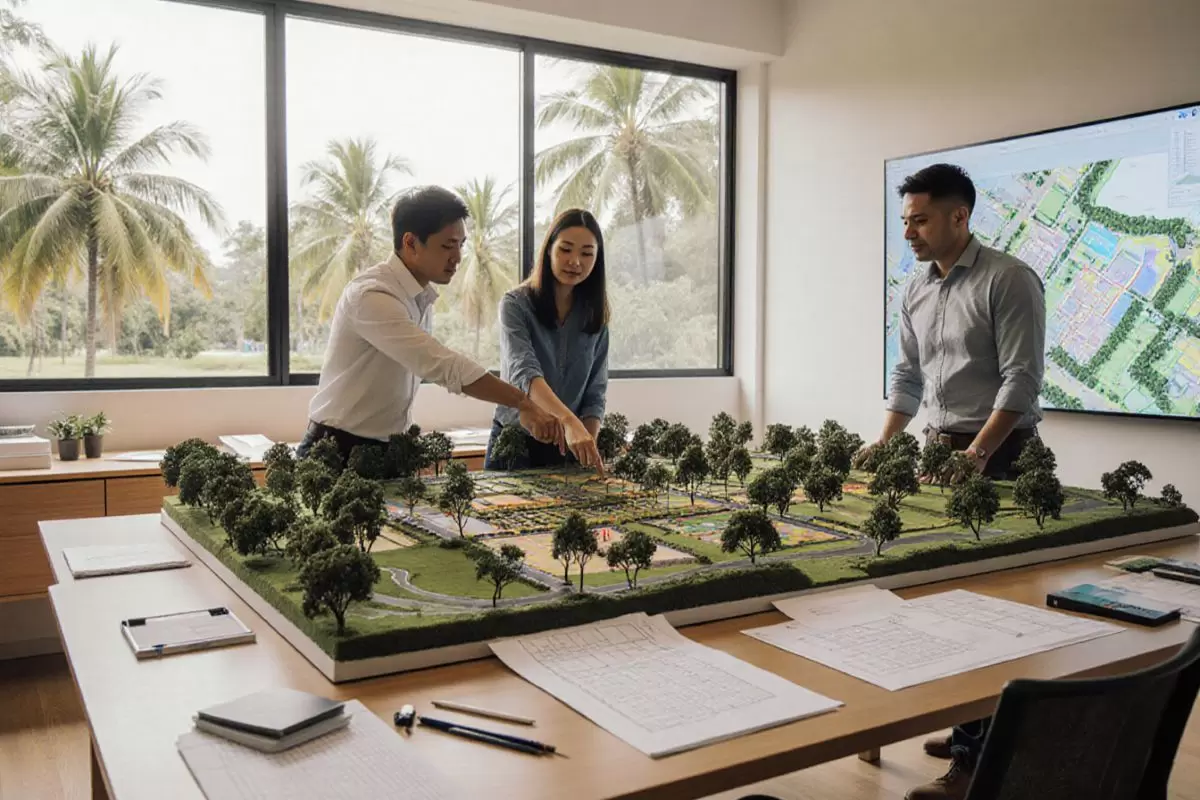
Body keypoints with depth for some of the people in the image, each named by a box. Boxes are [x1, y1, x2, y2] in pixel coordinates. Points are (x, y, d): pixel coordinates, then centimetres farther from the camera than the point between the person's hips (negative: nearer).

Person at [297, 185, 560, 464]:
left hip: (388, 450, 7)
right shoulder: (371, 295, -21)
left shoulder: (422, 297, 5)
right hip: (340, 451, -7)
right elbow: (443, 365, -31)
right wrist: (522, 403, -32)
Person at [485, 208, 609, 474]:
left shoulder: (595, 315, 1)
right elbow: (524, 372, -28)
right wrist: (570, 422, -43)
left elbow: (595, 394, 1)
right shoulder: (516, 304, -11)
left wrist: (588, 445, -16)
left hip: (567, 446, 3)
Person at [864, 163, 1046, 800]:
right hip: (941, 450, 7)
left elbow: (1022, 381, -16)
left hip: (998, 456, -7)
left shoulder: (1009, 280, -11)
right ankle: (976, 726, 24)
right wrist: (885, 442, 8)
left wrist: (977, 455, -21)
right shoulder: (915, 290, 12)